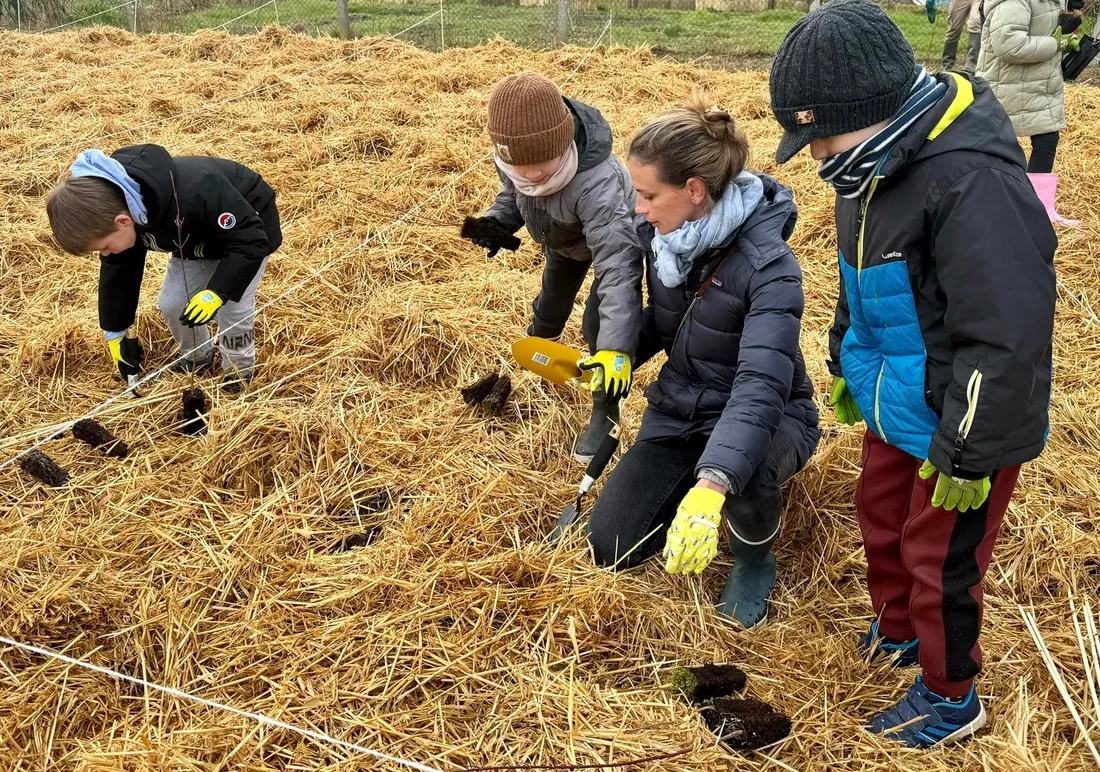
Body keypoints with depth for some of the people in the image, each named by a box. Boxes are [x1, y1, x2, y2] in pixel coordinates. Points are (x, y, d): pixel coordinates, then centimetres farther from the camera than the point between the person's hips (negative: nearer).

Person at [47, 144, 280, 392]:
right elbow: (118, 270, -5)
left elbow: (251, 241, -37)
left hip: (248, 231, -6)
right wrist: (116, 332, 3)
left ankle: (238, 371, 16)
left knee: (233, 309, -13)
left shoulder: (193, 196, -47)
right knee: (171, 304, 1)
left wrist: (217, 292, -46)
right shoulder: (114, 205, -21)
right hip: (198, 238, 7)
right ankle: (198, 357, 29)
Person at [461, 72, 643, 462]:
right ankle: (541, 335, 64)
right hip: (564, 237, 6)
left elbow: (617, 264, -55)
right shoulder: (511, 155, -32)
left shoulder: (596, 183, -51)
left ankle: (605, 412, 12)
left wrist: (617, 346, -62)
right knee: (554, 295, 28)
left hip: (613, 235, -6)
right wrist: (496, 222, -27)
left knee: (597, 324, -12)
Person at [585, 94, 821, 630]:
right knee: (610, 548, -7)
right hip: (679, 407, 5)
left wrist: (712, 486, -53)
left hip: (763, 418, -5)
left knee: (745, 473, -41)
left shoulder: (769, 268, -29)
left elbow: (760, 387, -40)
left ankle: (754, 561, -5)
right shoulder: (661, 236, -9)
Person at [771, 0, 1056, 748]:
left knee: (940, 561, 8)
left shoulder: (973, 181, -31)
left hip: (960, 425, -8)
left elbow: (1007, 336, -29)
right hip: (898, 408, 9)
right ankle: (898, 631, 51)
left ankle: (951, 699, 32)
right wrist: (845, 367, 22)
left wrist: (968, 451, -22)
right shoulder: (881, 163, 0)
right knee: (881, 517, 24)